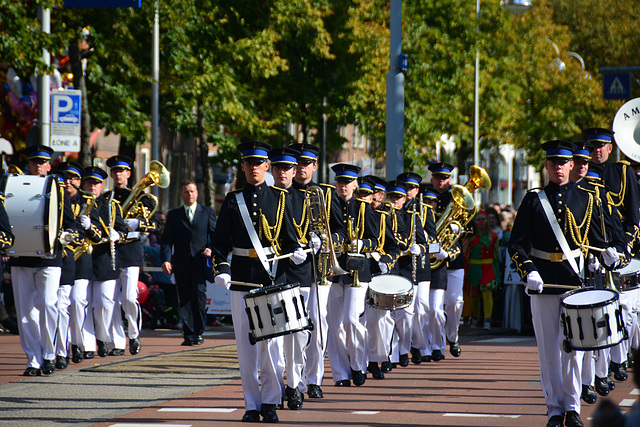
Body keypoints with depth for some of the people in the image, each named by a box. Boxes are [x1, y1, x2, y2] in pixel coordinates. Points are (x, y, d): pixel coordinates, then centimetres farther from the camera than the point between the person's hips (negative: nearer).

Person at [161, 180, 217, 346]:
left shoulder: (207, 212, 12)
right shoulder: (173, 215, 14)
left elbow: (216, 234, 12)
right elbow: (166, 239, 8)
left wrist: (212, 249, -8)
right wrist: (166, 259, -6)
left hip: (200, 261, -2)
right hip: (181, 262, 2)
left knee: (199, 293, -15)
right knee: (184, 298, 0)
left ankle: (198, 332, -7)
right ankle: (188, 334, 3)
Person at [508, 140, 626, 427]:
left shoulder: (585, 199, 9)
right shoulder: (533, 201, 5)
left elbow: (596, 238, 12)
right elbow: (517, 244, 2)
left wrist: (609, 253, -11)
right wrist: (529, 272, -14)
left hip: (575, 281, 0)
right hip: (542, 284, 0)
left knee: (573, 347, -2)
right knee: (548, 349, 1)